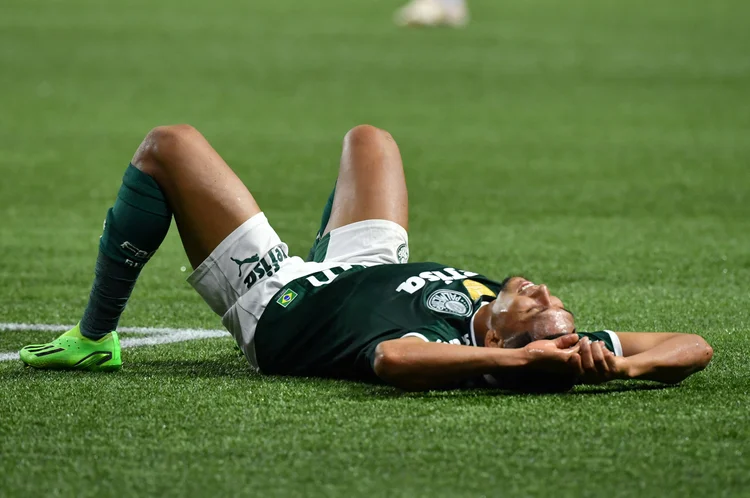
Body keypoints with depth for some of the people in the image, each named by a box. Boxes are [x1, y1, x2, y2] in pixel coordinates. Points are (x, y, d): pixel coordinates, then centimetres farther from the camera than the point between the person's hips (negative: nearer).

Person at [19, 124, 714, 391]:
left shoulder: (445, 349, -46)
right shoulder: (561, 343, -30)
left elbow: (391, 359, -68)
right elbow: (694, 347, -28)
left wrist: (513, 359, -66)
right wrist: (617, 366, -43)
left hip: (274, 305, -6)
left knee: (168, 147, 0)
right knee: (367, 137, 28)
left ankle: (94, 337, 19)